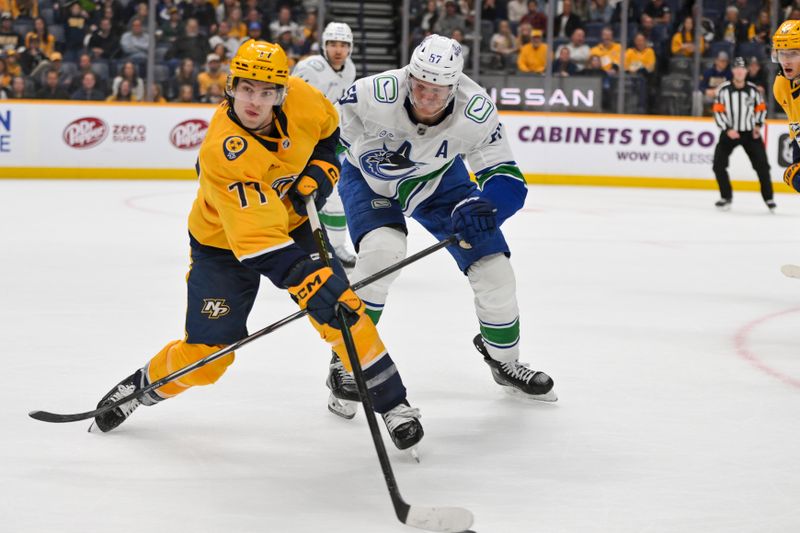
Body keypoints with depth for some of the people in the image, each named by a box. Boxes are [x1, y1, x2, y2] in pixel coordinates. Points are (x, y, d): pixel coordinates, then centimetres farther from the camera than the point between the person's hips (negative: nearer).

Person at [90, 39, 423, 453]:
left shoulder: (301, 98, -22)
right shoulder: (223, 153, -37)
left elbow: (328, 128, 6)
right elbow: (258, 240, -43)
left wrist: (320, 170, -11)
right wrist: (312, 285, -51)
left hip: (292, 223, 4)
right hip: (224, 244, -4)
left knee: (343, 309, -14)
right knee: (205, 354, -3)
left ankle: (393, 403, 0)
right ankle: (141, 387, 27)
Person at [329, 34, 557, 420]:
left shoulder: (476, 110, -33)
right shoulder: (377, 94, -37)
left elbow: (508, 180, -30)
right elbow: (339, 121, -15)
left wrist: (483, 206, -48)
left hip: (439, 179, 3)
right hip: (370, 176, -2)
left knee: (493, 267, -2)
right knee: (382, 251, -30)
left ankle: (505, 361, 25)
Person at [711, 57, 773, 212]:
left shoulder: (753, 89, -3)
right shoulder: (723, 89, -9)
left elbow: (761, 108, 10)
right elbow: (718, 111, -8)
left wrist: (757, 125, -4)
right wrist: (727, 129, -17)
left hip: (750, 133, 1)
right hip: (729, 132, -1)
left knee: (762, 165, -6)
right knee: (718, 164, -10)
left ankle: (768, 199, 7)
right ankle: (726, 197, 7)